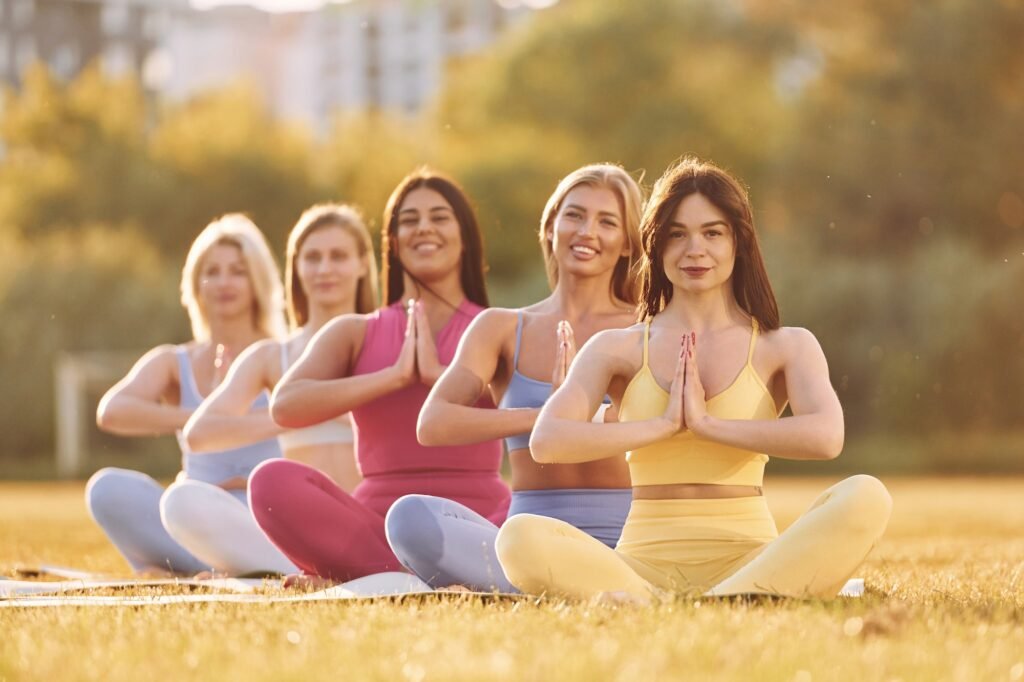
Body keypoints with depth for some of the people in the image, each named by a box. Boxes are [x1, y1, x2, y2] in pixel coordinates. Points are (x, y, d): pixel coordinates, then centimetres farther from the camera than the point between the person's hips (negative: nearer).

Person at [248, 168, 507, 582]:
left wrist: (438, 374, -13)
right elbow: (285, 407, -4)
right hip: (378, 523, 2)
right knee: (274, 481, -27)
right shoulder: (354, 334, 15)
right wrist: (395, 376, -11)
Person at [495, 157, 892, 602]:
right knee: (520, 538, -30)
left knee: (864, 498, -28)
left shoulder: (785, 347, 10)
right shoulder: (618, 349, 11)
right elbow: (546, 441, -5)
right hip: (645, 562, 0)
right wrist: (664, 425, -7)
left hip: (745, 559, 0)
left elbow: (825, 436, -11)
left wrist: (707, 424, -8)